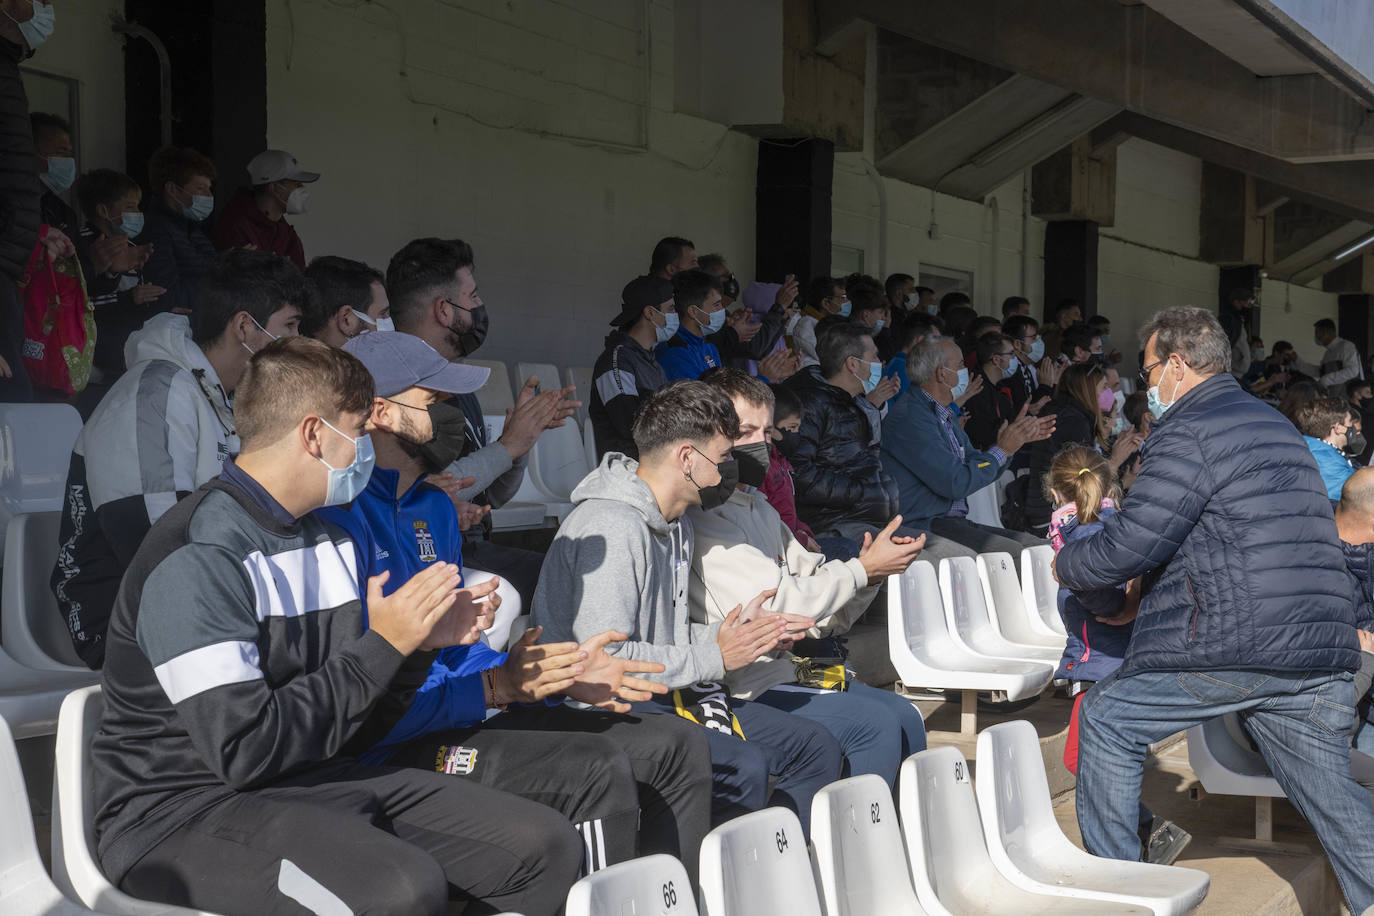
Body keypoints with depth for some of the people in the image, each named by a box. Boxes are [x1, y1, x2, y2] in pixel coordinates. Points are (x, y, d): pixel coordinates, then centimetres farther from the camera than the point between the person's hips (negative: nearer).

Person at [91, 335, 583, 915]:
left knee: (547, 846, -7)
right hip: (184, 809, -8)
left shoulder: (329, 541, 14)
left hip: (313, 781, 8)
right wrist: (382, 646, -16)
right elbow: (243, 749, -23)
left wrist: (421, 647, -1)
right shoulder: (196, 557, -16)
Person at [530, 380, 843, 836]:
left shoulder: (676, 524, 16)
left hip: (667, 695, 10)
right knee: (741, 766, -32)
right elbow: (603, 658, -25)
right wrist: (713, 657, -18)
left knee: (816, 746, 5)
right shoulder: (612, 528, -19)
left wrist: (735, 631, 7)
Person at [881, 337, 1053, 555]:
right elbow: (955, 484, -20)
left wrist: (1017, 437, 12)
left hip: (955, 521, 10)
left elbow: (978, 469, 23)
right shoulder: (910, 417, -15)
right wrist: (1001, 450, -8)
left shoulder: (944, 414, 18)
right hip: (922, 528, -10)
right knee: (1015, 554, -25)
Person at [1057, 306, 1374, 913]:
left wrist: (1065, 564, 8)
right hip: (1322, 654, 8)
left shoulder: (1186, 431, -7)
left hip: (1231, 647, -8)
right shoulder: (1276, 425, 23)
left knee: (1107, 718, 9)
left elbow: (1128, 545, -11)